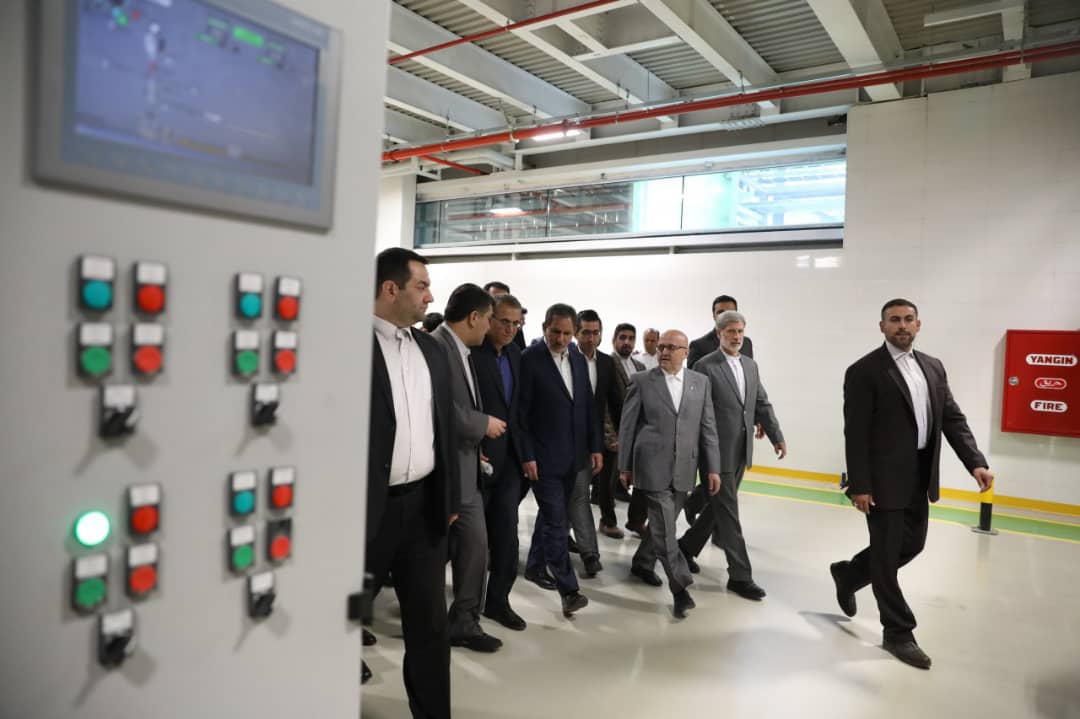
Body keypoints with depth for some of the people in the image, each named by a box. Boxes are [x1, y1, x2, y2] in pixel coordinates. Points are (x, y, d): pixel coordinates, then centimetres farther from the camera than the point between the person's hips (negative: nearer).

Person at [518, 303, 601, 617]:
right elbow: (520, 412, -12)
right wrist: (526, 455, -15)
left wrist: (595, 447, 8)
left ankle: (535, 566, 36)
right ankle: (569, 589, 1)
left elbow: (589, 405, 12)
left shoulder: (578, 360, 8)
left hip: (571, 455, 7)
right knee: (556, 521, -5)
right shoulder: (529, 359, -11)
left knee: (550, 515, 19)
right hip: (543, 456, -6)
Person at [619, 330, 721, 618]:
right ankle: (680, 587, 2)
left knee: (663, 523, 15)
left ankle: (642, 563, 38)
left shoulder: (701, 382, 7)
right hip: (653, 466, -4)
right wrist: (625, 467, 0)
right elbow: (627, 426, 0)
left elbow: (708, 427, 7)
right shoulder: (642, 381, -2)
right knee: (664, 527, -6)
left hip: (683, 468, 4)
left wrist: (713, 467, 2)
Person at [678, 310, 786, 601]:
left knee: (718, 505, 17)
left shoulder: (751, 365, 12)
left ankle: (687, 546, 35)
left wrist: (777, 436, 8)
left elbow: (762, 404, 15)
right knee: (728, 511, -1)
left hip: (742, 449, 7)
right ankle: (740, 575, 6)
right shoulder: (705, 366, -9)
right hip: (719, 449, -7)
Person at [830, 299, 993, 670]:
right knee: (887, 555, 4)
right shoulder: (864, 372, -11)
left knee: (912, 545, 18)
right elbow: (855, 434, -14)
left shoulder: (933, 367, 10)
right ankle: (898, 633, 20)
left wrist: (976, 462, -7)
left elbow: (953, 419, 8)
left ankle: (848, 574, 41)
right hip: (884, 479, -7)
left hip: (919, 478, 7)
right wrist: (859, 486, -17)